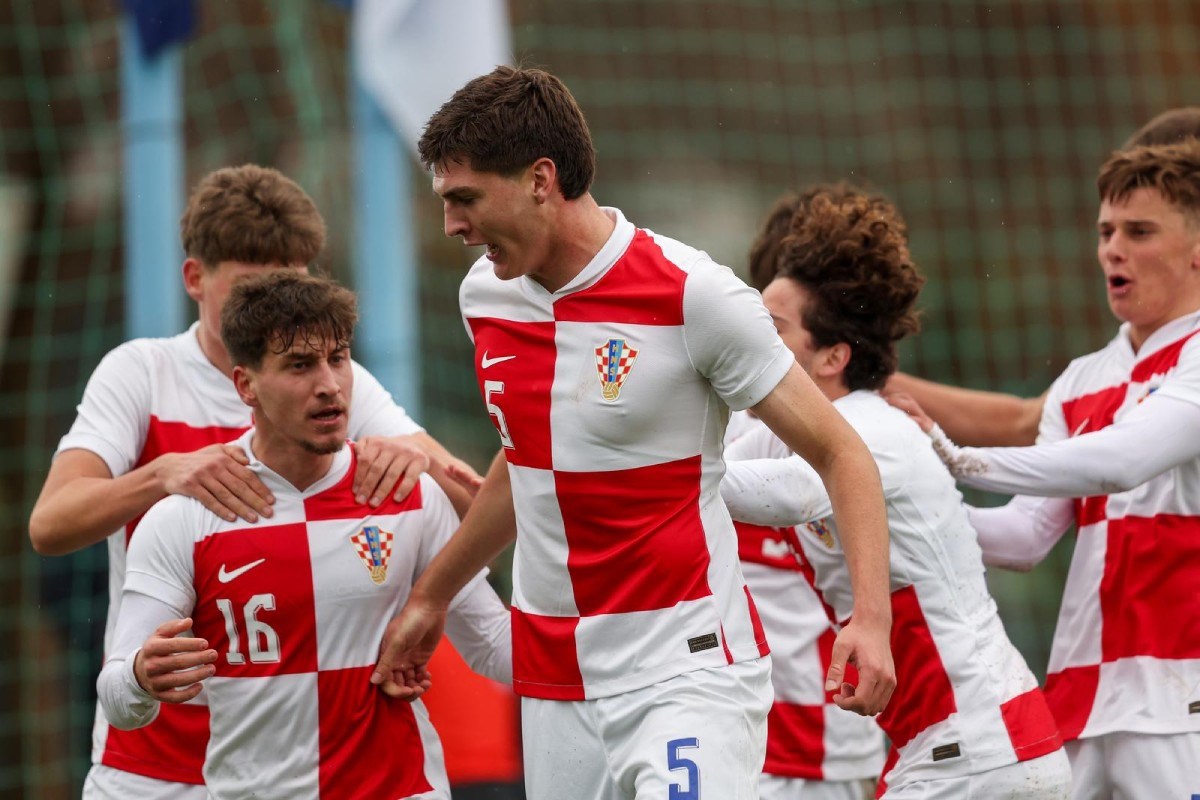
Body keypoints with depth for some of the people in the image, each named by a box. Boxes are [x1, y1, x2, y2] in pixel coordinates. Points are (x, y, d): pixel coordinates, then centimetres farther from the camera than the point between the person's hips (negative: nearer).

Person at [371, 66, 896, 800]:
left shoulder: (692, 294, -12)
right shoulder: (485, 296, 7)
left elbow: (841, 454, -9)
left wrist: (871, 615, -22)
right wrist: (431, 597, 32)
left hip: (688, 666, -6)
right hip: (555, 682, 6)